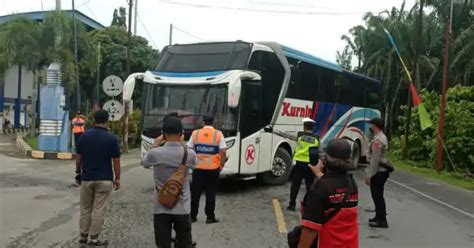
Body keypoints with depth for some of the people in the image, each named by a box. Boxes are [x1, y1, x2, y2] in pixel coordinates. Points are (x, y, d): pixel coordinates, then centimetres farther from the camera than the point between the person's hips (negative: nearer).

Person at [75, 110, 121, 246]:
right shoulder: (111, 138, -10)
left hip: (87, 178, 3)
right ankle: (94, 239, 8)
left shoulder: (84, 136, -1)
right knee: (99, 210, 3)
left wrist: (78, 172, 17)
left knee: (85, 209, 16)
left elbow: (78, 157, 4)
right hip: (104, 179, -3)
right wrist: (117, 178, 2)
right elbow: (116, 161, -7)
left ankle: (83, 236, 21)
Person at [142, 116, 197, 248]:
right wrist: (181, 143, 17)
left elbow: (144, 163, 8)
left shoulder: (155, 153, -15)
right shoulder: (189, 154, -11)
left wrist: (155, 146, 18)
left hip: (161, 209, -1)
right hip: (182, 209, 1)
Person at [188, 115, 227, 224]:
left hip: (198, 168, 2)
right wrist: (221, 166, 2)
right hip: (213, 169, -2)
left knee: (195, 193, 10)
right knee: (211, 193, 6)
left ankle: (192, 216, 15)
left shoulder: (195, 133, 1)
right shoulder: (218, 134, -4)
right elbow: (223, 152, -8)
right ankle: (210, 217, 9)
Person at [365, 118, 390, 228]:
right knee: (378, 195, 19)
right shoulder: (382, 137, 13)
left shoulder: (377, 140, -20)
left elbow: (375, 160, -22)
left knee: (377, 196, -3)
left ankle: (382, 220, 2)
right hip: (382, 170, 10)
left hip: (378, 172, -10)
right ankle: (379, 217, 29)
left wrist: (369, 175, -19)